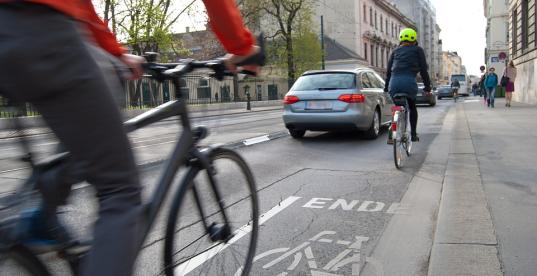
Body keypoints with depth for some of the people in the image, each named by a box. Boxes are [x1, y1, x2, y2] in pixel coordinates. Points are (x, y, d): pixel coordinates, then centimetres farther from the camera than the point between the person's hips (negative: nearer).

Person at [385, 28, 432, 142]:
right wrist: (427, 86, 15)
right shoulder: (418, 50, 15)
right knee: (412, 108, 21)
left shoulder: (395, 51, 24)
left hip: (394, 83, 2)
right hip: (409, 82, -2)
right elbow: (423, 69, 10)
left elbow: (388, 70, 20)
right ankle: (413, 134, 19)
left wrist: (386, 87, 23)